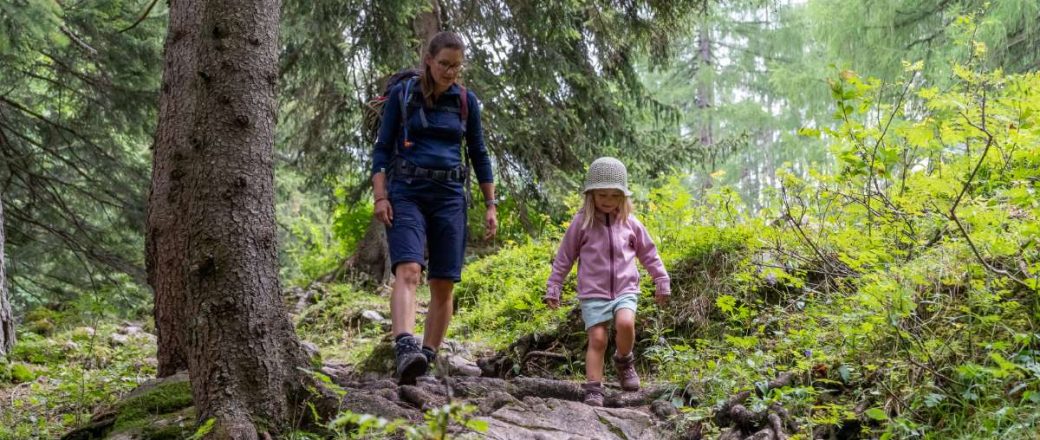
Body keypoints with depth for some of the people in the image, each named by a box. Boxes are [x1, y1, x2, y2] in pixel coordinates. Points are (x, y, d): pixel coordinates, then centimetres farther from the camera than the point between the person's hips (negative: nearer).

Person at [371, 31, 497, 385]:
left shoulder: (467, 102, 9)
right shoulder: (401, 95, 2)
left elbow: (479, 155, 14)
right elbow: (382, 148, 2)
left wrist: (491, 205, 8)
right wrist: (380, 196, -10)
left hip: (449, 197, 3)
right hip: (407, 193, -3)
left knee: (443, 285, 0)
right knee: (408, 270, -24)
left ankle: (426, 362, 8)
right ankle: (405, 351, -41)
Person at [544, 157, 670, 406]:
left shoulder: (630, 223, 6)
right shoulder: (582, 223, -1)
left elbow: (648, 254, 17)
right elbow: (564, 257, 6)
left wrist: (662, 282, 19)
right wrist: (553, 288, 6)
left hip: (625, 290, 1)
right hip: (593, 293, -1)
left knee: (626, 324, -25)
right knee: (597, 339, -10)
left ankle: (624, 361, 4)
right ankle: (593, 391, -4)